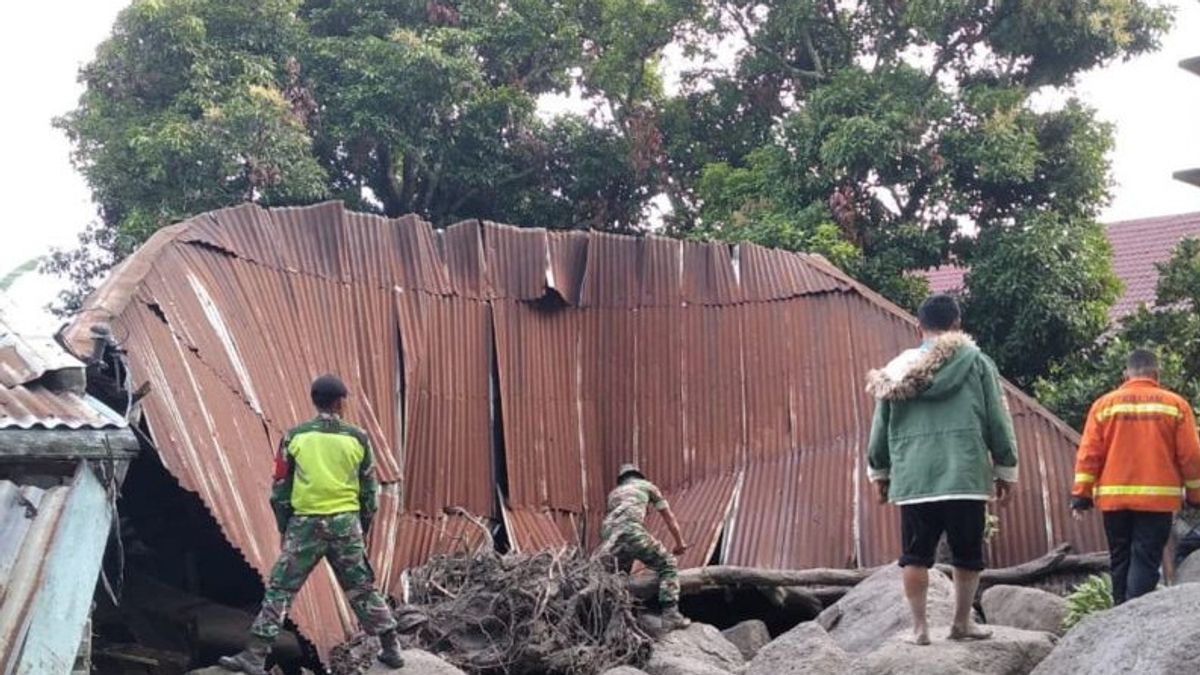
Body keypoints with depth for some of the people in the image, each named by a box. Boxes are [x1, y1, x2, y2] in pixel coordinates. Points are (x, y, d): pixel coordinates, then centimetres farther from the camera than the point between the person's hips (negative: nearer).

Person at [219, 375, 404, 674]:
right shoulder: (357, 439, 2)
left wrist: (285, 530, 13)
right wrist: (362, 530, 19)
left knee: (280, 590, 3)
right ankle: (391, 649, 20)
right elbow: (370, 493, 7)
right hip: (346, 525, 2)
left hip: (305, 525, -2)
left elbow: (280, 490, 2)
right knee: (362, 589, 15)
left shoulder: (295, 437, -1)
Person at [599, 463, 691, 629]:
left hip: (608, 536, 5)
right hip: (630, 530, -5)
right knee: (667, 565, 7)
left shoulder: (613, 493, 39)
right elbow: (669, 517, 33)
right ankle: (670, 614, -8)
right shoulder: (647, 486, 29)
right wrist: (680, 542, 46)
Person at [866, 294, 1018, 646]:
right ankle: (962, 622, 16)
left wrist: (879, 472, 24)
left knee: (916, 556, 7)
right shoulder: (976, 362, 4)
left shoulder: (897, 370, 9)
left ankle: (919, 626, 6)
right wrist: (1006, 470, 12)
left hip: (912, 480, 2)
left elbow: (880, 427, 13)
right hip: (965, 476, -2)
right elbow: (998, 422, 4)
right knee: (967, 554, 10)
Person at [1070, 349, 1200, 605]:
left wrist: (1081, 495, 3)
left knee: (1120, 561, 12)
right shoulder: (1175, 404, 2)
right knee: (1146, 560, -5)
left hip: (1114, 498, 2)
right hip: (1158, 498, -2)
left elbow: (1088, 454, 1)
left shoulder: (1104, 404, 4)